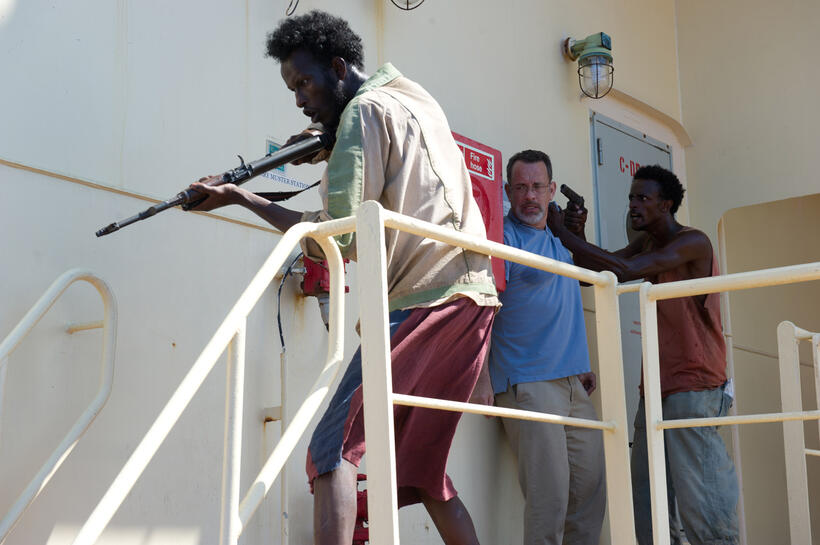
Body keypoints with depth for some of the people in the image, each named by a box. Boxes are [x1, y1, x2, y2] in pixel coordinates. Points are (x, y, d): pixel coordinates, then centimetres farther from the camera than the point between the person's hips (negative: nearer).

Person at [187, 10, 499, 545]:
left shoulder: (366, 110, -5)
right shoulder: (414, 99, 23)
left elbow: (338, 236, -11)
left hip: (423, 303, -9)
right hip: (473, 301, 9)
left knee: (333, 450, -13)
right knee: (420, 468, 15)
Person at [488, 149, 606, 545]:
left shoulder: (557, 240, 20)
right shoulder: (505, 236, -6)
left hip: (572, 382, 8)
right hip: (529, 384, -8)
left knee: (591, 486, 6)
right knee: (549, 495, -12)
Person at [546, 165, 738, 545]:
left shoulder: (693, 242, -9)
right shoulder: (645, 243, 17)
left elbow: (623, 270, -20)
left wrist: (561, 232, -16)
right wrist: (576, 234, -2)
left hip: (693, 386, -8)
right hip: (656, 388, 8)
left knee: (699, 500, -12)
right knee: (647, 507, 3)